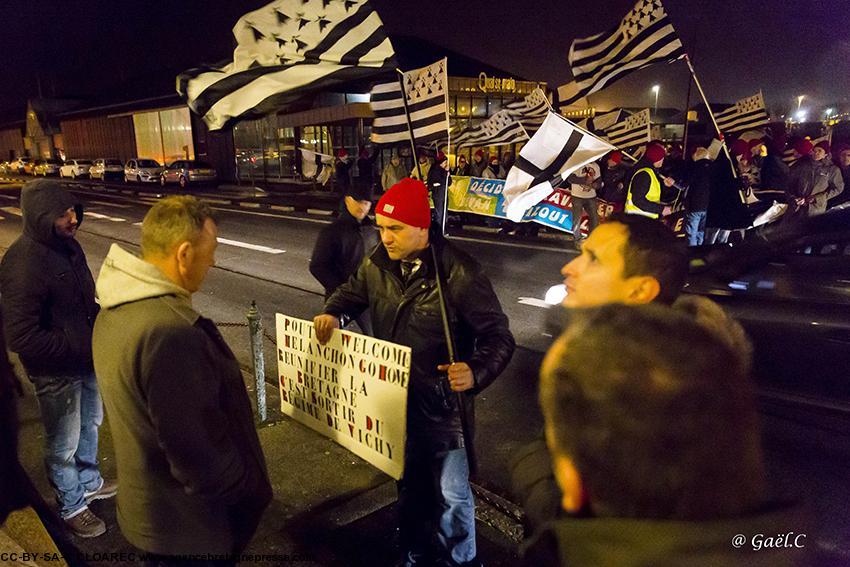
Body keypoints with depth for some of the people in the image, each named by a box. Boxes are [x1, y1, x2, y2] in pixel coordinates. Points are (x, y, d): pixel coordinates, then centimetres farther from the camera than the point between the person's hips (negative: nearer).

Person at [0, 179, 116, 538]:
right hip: (56, 373, -8)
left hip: (86, 359, 8)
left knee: (90, 424, 27)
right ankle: (71, 506, 36)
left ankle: (89, 482, 50)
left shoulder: (67, 245, -2)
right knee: (64, 444, 13)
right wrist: (83, 345, -26)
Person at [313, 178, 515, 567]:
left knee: (451, 492, 8)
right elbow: (351, 293, 14)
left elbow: (498, 336, -19)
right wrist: (332, 314, -8)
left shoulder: (457, 272, -23)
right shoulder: (378, 264, -6)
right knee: (410, 482, 24)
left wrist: (476, 371, -39)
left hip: (442, 402, -5)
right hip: (394, 397, 5)